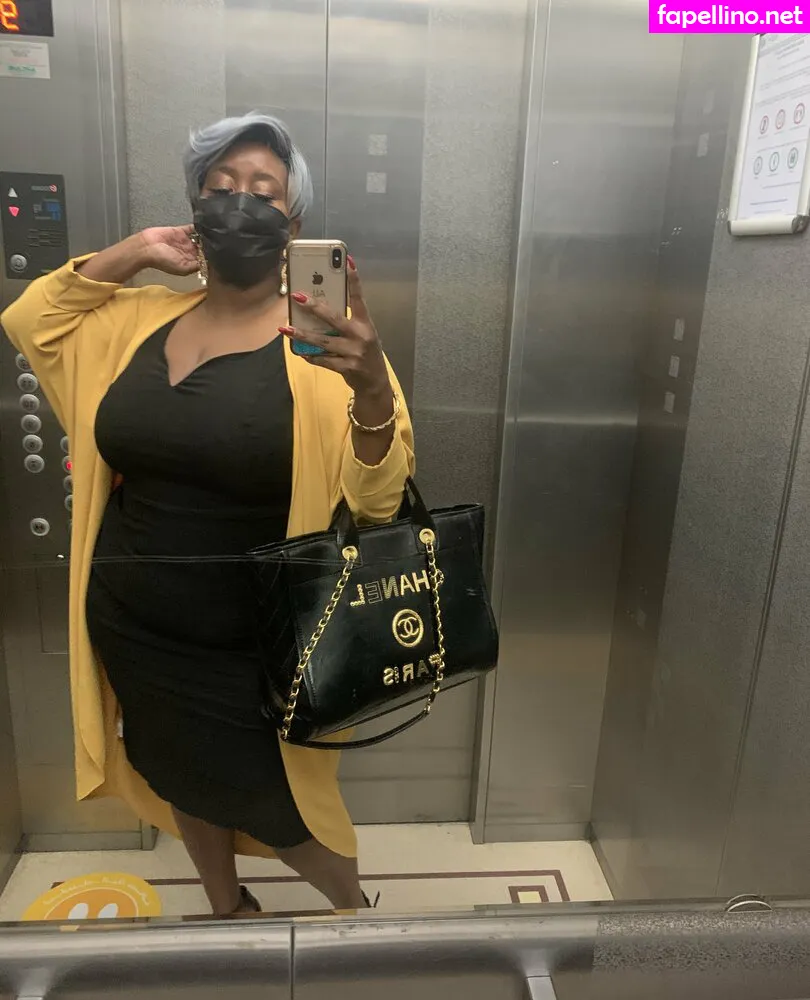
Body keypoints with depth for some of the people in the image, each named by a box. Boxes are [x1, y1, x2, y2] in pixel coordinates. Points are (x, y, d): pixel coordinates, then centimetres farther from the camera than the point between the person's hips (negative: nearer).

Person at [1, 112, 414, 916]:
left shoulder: (322, 344, -14)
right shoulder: (142, 320, 2)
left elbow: (376, 500, -20)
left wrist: (371, 386, -40)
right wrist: (128, 255, 3)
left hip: (256, 646, -5)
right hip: (135, 630, 5)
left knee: (279, 814, 12)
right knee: (187, 783, 25)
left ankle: (355, 911, 46)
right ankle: (225, 907, 56)